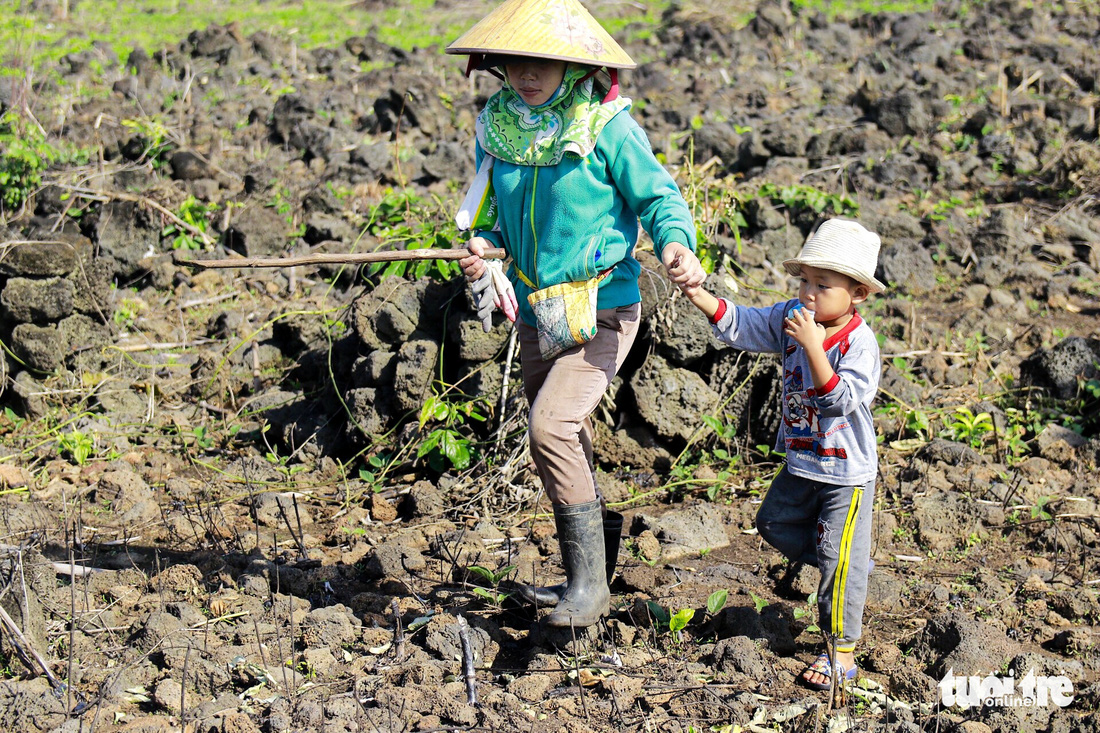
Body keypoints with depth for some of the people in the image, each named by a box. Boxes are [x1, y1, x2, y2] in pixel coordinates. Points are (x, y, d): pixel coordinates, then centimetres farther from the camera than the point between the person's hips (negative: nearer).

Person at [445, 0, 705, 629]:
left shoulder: (608, 127, -15)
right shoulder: (498, 125, 2)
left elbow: (658, 196, -12)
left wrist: (676, 242, -33)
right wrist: (482, 247, -8)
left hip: (602, 310, -7)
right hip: (537, 311, 7)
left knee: (552, 425, -23)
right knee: (564, 443, 18)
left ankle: (590, 583, -12)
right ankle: (584, 574, 37)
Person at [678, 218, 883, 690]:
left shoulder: (859, 343, -24)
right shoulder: (790, 319, -4)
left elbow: (840, 400, -33)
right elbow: (742, 326, -4)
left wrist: (814, 346, -39)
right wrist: (700, 297, -20)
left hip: (846, 473, -8)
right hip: (801, 462, 8)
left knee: (840, 562, -1)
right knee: (775, 523, 21)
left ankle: (843, 652, 12)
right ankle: (852, 564, 35)